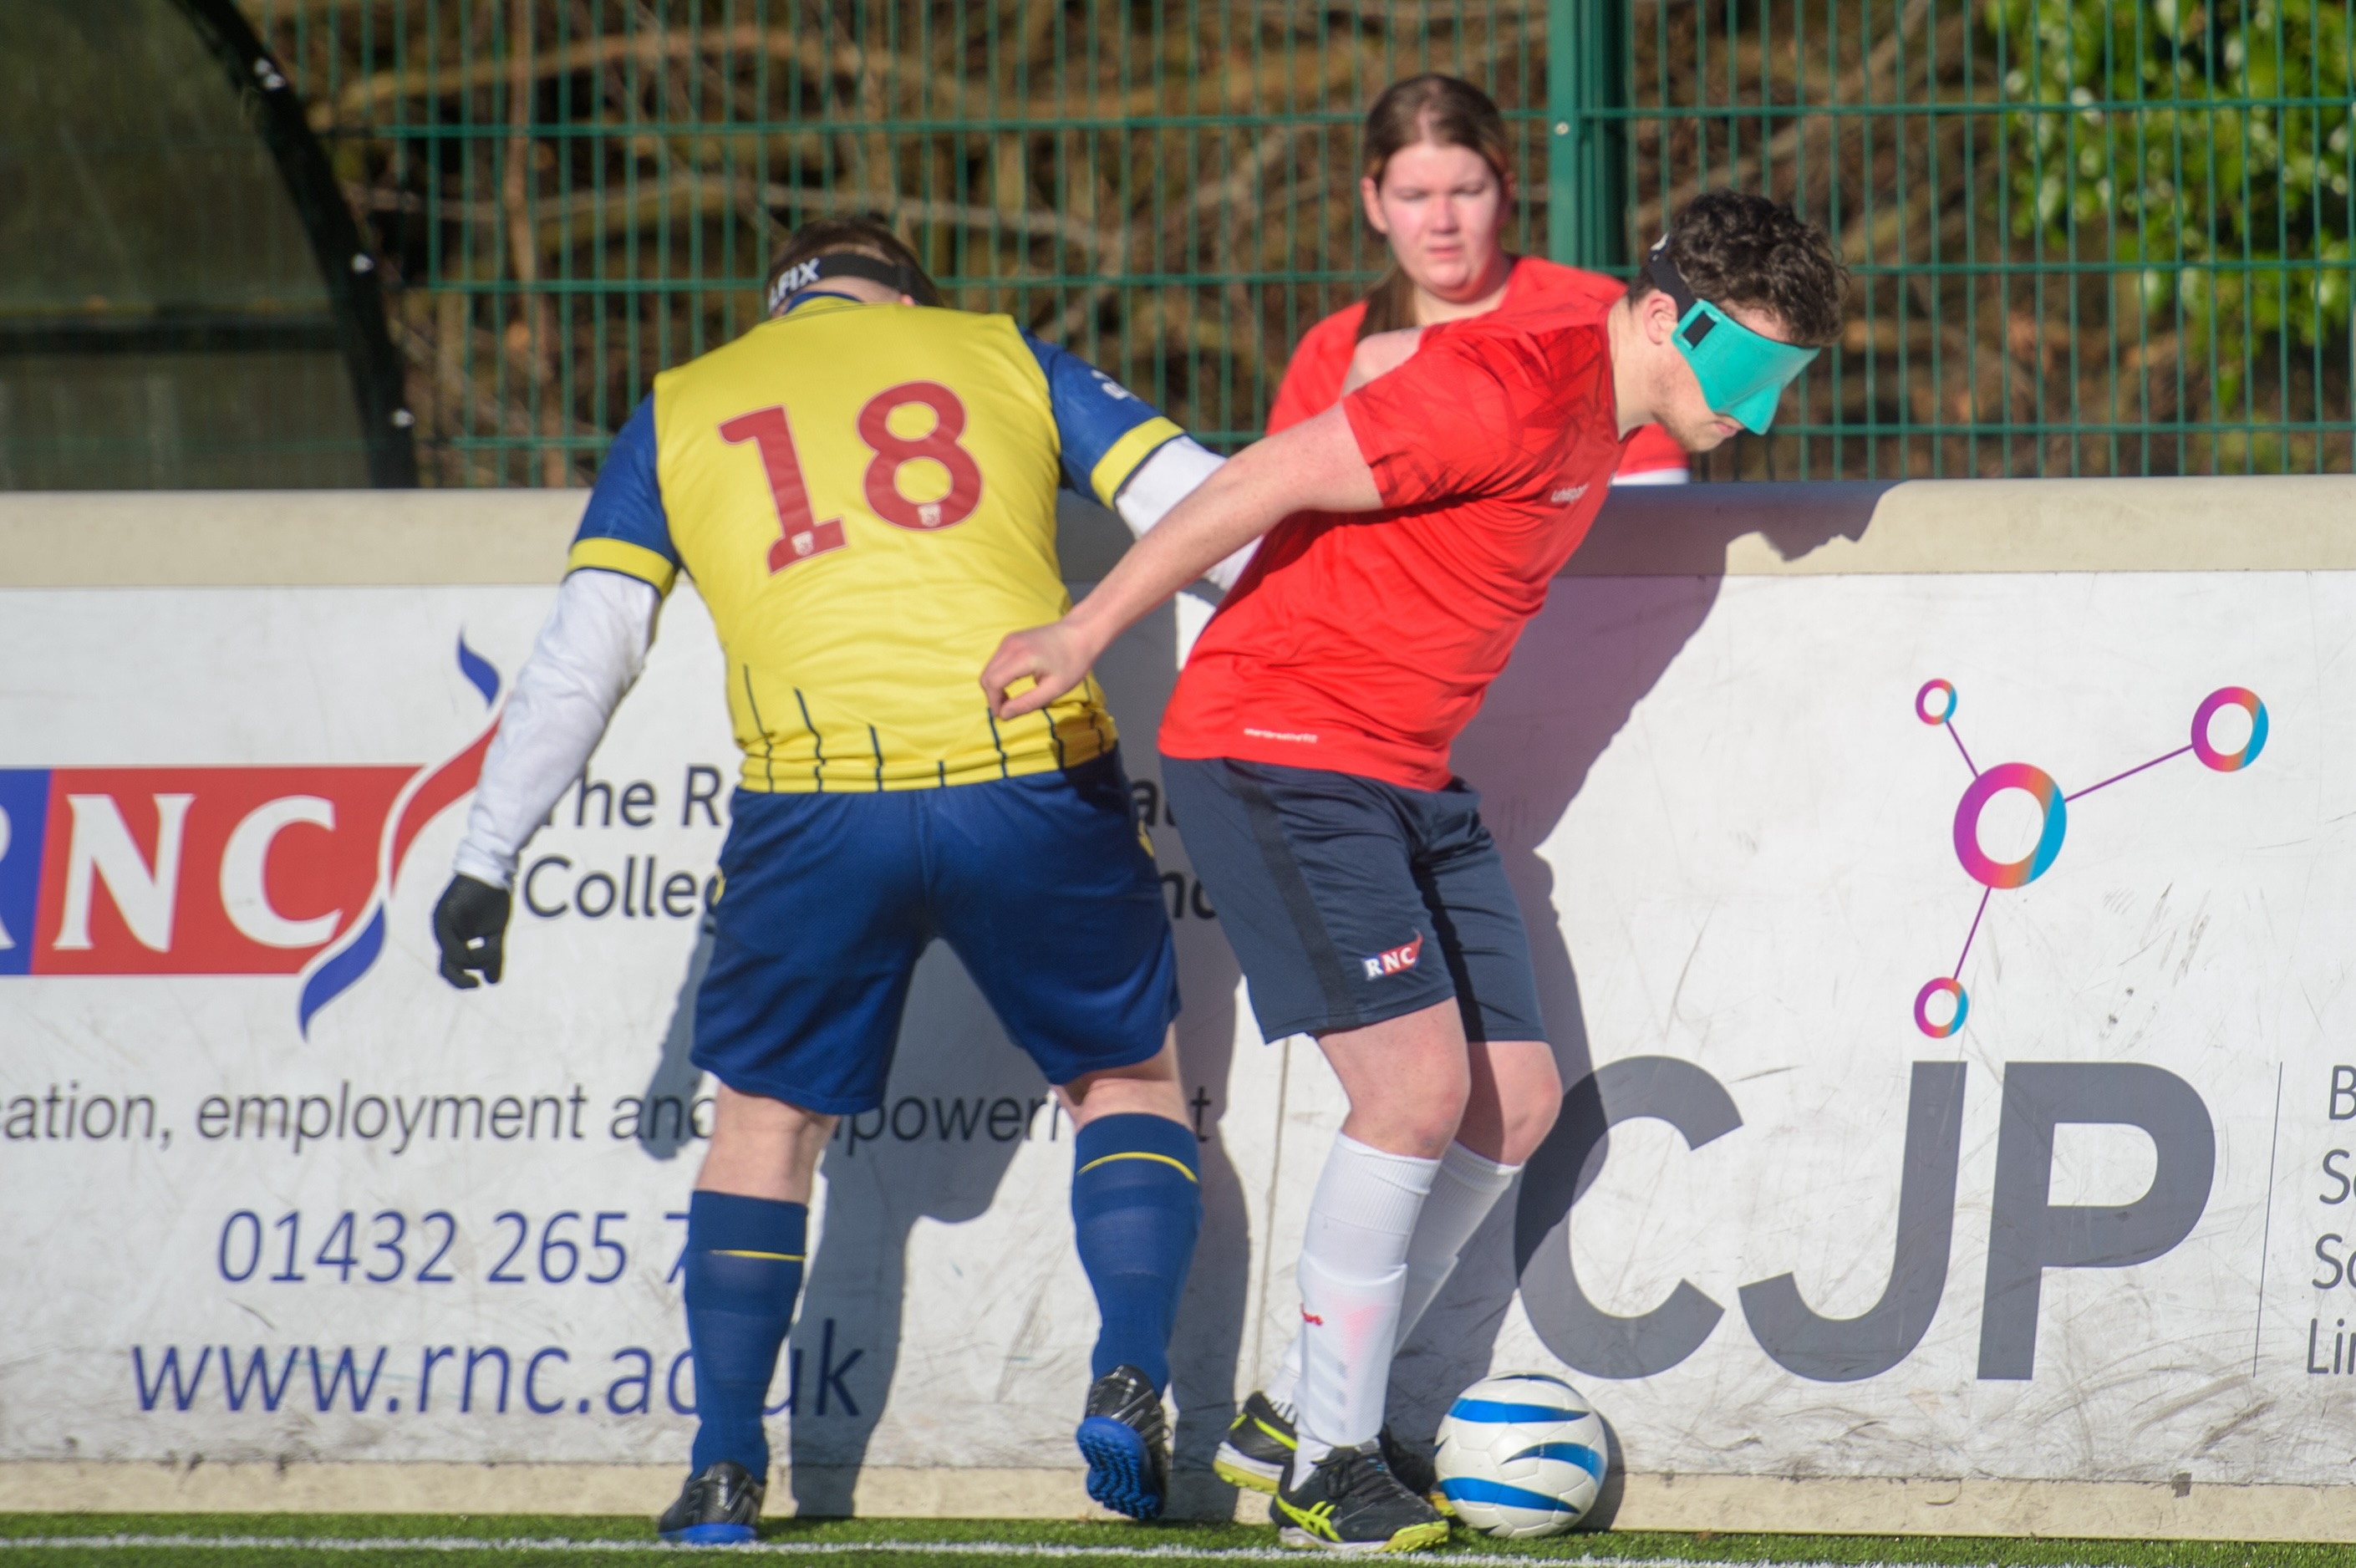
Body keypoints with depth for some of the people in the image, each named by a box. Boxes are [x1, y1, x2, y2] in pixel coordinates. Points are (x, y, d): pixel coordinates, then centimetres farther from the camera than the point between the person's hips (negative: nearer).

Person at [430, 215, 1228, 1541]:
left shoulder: (679, 413, 18)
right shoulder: (1004, 357, 17)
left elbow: (584, 656, 12)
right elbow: (1192, 503, 9)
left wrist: (487, 860, 15)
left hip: (820, 805, 0)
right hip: (1034, 780, 0)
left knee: (769, 1116, 18)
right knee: (1130, 1076, 20)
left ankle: (726, 1469, 13)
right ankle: (1131, 1385, 2)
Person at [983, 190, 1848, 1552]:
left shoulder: (1600, 405, 8)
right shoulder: (1507, 394, -22)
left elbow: (1390, 362, 24)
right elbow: (1264, 484, -20)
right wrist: (1083, 638, -16)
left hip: (1408, 776, 10)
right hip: (1279, 753, -10)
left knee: (1516, 1104, 5)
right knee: (1419, 1083, -17)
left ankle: (1318, 1410, 16)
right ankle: (1331, 1471, -7)